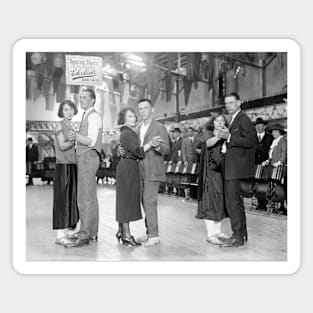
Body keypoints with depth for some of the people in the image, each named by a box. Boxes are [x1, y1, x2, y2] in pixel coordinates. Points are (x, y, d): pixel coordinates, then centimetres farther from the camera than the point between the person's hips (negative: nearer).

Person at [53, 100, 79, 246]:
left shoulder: (72, 127, 18)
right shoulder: (60, 125, -3)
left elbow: (74, 146, 14)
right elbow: (62, 146, -12)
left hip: (73, 166, 7)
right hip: (63, 166, -7)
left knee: (72, 199, 7)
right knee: (63, 199, -7)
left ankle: (67, 231, 14)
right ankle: (60, 235, -3)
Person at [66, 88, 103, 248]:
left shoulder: (93, 116, -9)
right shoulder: (86, 116, 22)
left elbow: (92, 140, -20)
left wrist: (77, 136, -33)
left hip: (88, 157, -10)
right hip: (84, 158, 10)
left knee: (85, 197, -12)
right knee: (90, 196, 12)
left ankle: (84, 235, -10)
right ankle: (91, 231, 20)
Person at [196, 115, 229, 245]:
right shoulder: (209, 136, 0)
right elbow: (208, 143, -24)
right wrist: (219, 136, -40)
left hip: (222, 172, 5)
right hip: (211, 173, -5)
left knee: (220, 202, 9)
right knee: (210, 201, -6)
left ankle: (218, 231, 19)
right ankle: (210, 234, -3)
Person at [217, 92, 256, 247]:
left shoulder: (243, 119, -10)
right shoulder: (234, 120, 19)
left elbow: (250, 141, -19)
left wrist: (229, 137, -23)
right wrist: (224, 137, 9)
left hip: (236, 167, -10)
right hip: (230, 167, 10)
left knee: (232, 201, -10)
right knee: (236, 200, 16)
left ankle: (237, 237, -3)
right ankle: (242, 233, 27)